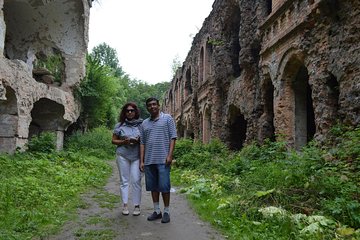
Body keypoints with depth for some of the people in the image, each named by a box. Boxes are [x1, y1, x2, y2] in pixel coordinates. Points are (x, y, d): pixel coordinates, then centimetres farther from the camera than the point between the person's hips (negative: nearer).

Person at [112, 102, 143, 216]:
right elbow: (113, 140, 8)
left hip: (136, 156, -1)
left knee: (136, 180, -3)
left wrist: (138, 141, -11)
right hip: (122, 155, 1)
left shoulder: (141, 124, 4)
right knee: (124, 180, 4)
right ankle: (125, 205, 12)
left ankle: (137, 205, 5)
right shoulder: (119, 125, 5)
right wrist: (123, 142, -10)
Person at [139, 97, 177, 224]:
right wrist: (141, 161, 6)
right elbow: (142, 143, 13)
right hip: (149, 160, 5)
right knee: (153, 186, 10)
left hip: (163, 160, -4)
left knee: (164, 186, -2)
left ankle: (166, 212, 12)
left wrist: (170, 155, -11)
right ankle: (157, 211, 22)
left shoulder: (167, 118, 3)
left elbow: (173, 137, -2)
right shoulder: (144, 123, 14)